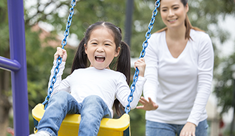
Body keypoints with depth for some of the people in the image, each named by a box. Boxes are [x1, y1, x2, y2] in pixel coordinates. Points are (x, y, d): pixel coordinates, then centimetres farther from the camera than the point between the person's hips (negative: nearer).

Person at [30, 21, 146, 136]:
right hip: (73, 108, 3)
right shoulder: (77, 74, 36)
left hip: (98, 110, -2)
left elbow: (130, 102, 14)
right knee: (62, 95, -28)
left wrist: (140, 76, 11)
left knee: (93, 100, -35)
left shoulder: (117, 77, 27)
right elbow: (54, 91, 35)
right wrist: (59, 64, 39)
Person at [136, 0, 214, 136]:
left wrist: (192, 122, -19)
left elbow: (205, 84, -11)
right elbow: (150, 78, -15)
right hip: (159, 119, 0)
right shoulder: (154, 41, -8)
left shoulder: (202, 40, -10)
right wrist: (150, 102, -37)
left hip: (194, 118, 0)